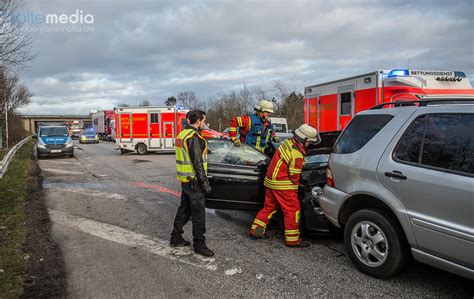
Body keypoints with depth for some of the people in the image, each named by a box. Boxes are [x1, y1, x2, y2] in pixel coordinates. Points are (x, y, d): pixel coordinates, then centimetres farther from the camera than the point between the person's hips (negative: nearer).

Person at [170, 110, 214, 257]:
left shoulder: (182, 134, 14)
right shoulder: (194, 137, -18)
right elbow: (197, 162, -22)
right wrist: (205, 183, -18)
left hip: (185, 179, 10)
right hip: (193, 181, -10)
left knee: (184, 209, 18)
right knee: (199, 212, -2)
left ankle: (176, 238, 27)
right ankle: (199, 244, 6)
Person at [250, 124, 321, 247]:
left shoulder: (288, 142, 5)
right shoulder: (297, 154, -23)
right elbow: (294, 175, -17)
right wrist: (295, 188, 2)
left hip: (270, 180, 9)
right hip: (282, 185, -9)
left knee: (269, 206, 19)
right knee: (292, 210, 3)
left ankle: (256, 230, 23)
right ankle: (293, 239, 10)